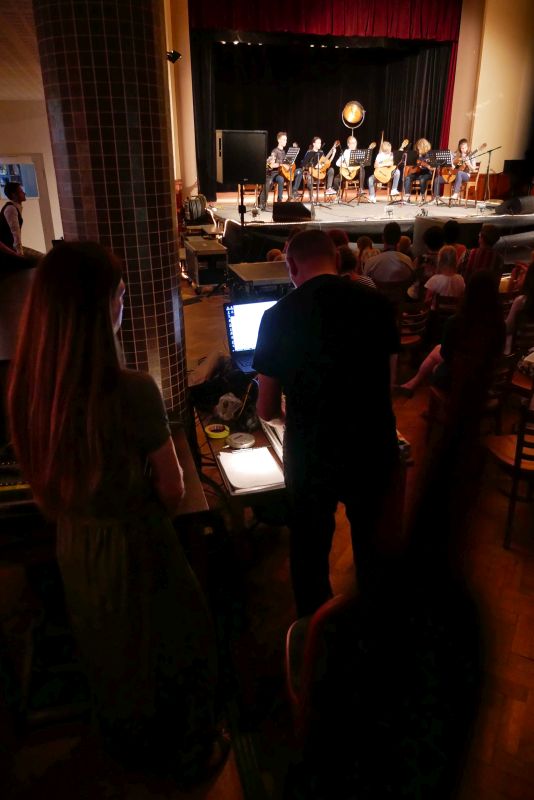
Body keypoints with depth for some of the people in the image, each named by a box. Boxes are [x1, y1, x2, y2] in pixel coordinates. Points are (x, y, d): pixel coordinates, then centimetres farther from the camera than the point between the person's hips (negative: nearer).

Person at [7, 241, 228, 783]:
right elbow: (172, 492, -17)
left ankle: (130, 751, 57)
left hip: (75, 550, 6)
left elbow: (46, 488, 0)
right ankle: (191, 756, 47)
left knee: (109, 656, 29)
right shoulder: (133, 392, -31)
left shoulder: (26, 389, -14)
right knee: (170, 650, 22)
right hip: (138, 549, -5)